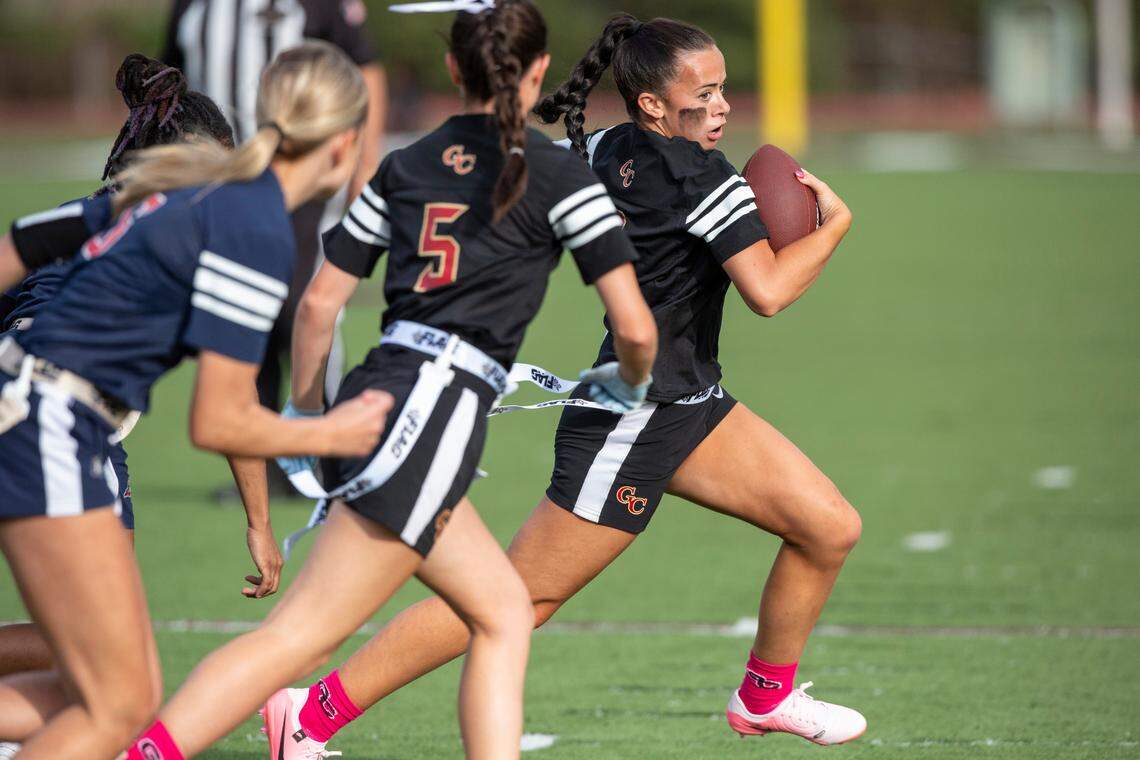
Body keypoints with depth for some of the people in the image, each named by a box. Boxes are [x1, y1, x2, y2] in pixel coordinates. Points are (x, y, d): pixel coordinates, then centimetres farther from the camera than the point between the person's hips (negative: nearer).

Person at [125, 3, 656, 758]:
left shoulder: (405, 167, 15)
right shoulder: (558, 174, 0)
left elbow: (319, 302, 15)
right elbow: (635, 327, -2)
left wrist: (305, 410, 28)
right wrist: (630, 384, 19)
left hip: (374, 400, 7)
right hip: (440, 407, -7)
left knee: (504, 611, 16)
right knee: (300, 634, -10)